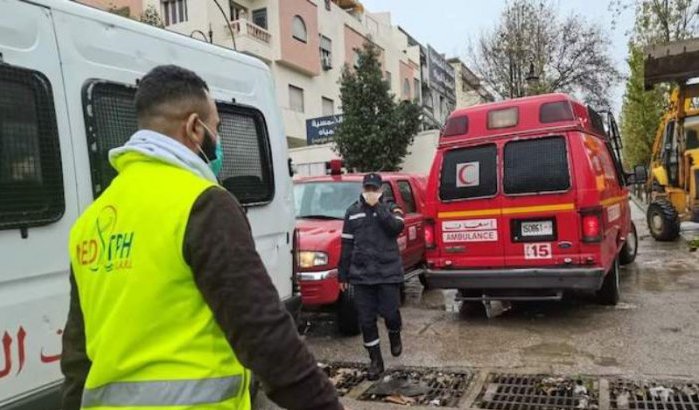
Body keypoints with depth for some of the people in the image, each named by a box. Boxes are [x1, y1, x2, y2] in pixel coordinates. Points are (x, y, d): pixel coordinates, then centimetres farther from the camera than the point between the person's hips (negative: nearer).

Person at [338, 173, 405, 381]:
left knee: (390, 312, -2)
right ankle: (376, 361, 17)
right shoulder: (352, 212, 9)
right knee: (366, 320, 3)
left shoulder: (390, 208, 4)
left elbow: (396, 227, -17)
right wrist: (343, 275, 8)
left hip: (388, 272, -2)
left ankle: (395, 336, 33)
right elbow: (347, 245, 9)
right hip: (361, 275, 2)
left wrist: (378, 207, -16)